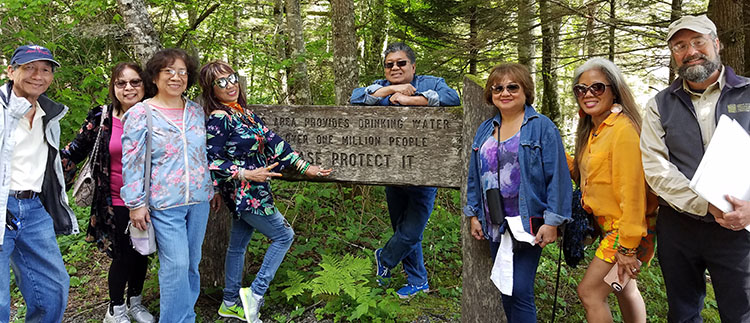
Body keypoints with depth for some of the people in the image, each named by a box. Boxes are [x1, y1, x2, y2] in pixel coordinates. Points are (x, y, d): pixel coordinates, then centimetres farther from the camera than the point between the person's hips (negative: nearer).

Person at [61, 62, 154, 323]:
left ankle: (135, 302, 38)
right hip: (116, 204, -2)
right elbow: (74, 151, 0)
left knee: (141, 254, 14)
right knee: (123, 257, 4)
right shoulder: (101, 118, -7)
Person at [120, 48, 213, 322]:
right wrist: (136, 203, -9)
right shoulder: (140, 114, -5)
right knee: (176, 264, -8)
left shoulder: (197, 111, 9)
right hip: (165, 203, -5)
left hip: (199, 199, 5)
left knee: (192, 262, 12)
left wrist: (214, 188, 19)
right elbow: (132, 162, -6)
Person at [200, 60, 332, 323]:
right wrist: (249, 174, -25)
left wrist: (304, 167, 3)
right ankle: (255, 294, 7)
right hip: (243, 193, -8)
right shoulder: (218, 119, -17)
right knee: (284, 235, 0)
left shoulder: (245, 112, 6)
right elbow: (213, 163, -18)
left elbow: (272, 141, 5)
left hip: (253, 192, 8)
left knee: (238, 244, 16)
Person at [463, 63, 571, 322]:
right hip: (495, 224, 6)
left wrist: (552, 221, -14)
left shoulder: (542, 127, -5)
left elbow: (557, 176, -9)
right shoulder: (484, 130, 12)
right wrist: (474, 214, 12)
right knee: (505, 291, 14)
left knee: (520, 291, -9)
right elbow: (474, 176, 17)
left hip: (528, 223, -6)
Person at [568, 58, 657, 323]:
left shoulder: (623, 128, -19)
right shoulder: (592, 129, 10)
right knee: (625, 289, 19)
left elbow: (632, 189, -22)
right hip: (607, 223, 9)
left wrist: (628, 246, -22)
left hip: (627, 226, -9)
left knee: (589, 293, -7)